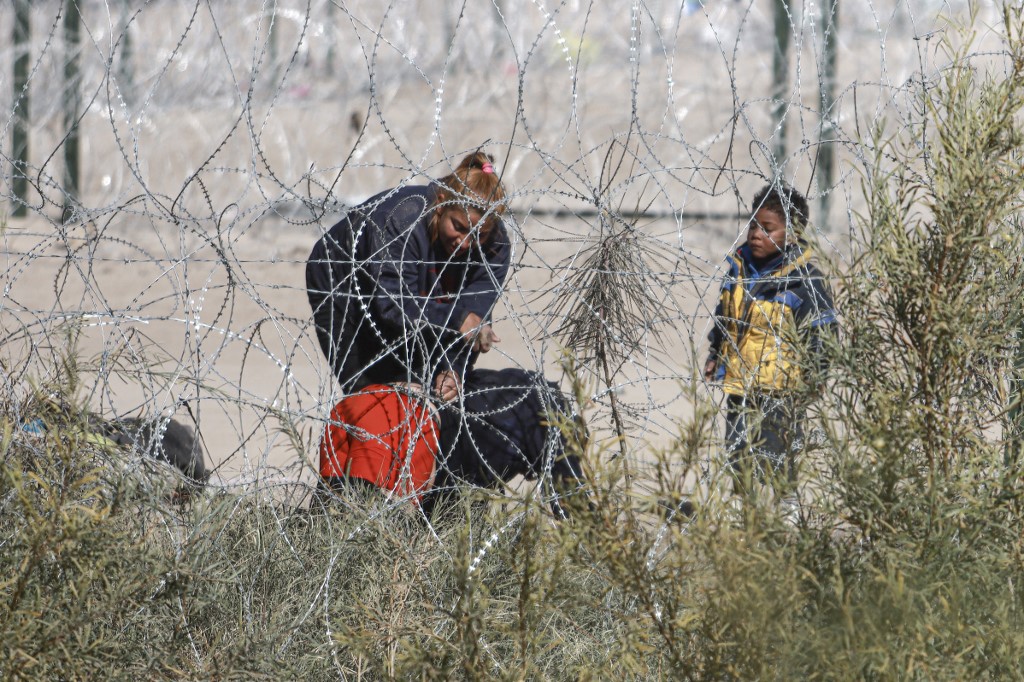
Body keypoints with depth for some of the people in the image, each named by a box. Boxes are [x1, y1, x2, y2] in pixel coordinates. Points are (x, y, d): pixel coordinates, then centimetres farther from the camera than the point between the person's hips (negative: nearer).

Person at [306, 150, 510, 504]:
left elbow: (473, 314, -24)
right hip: (343, 294, -5)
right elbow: (393, 306, -44)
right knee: (374, 396, -15)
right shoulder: (401, 219, -40)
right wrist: (456, 320, -55)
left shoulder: (495, 245, -23)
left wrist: (453, 367, -40)